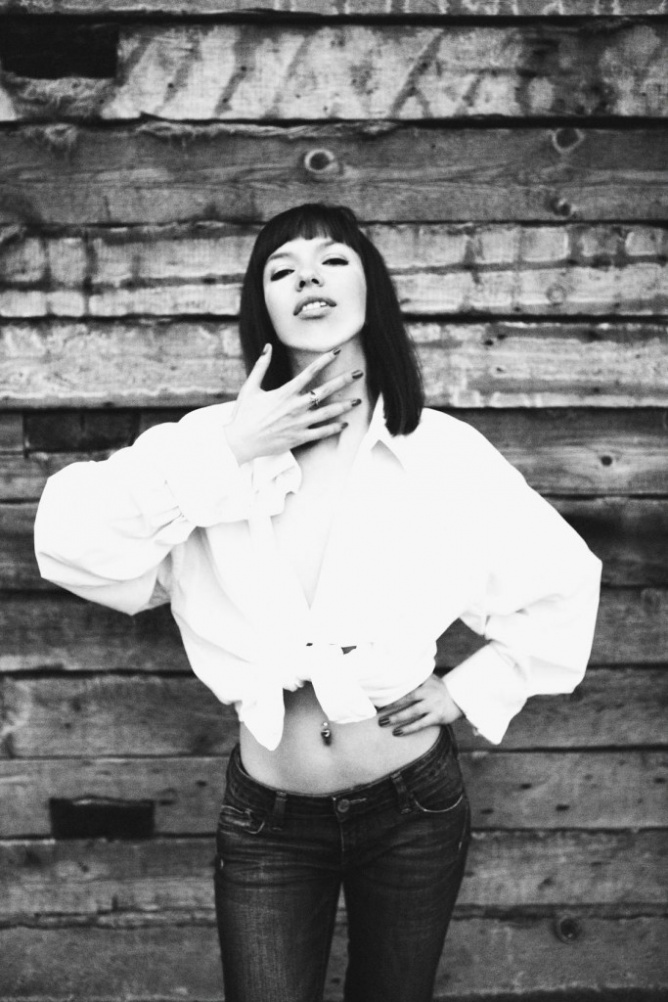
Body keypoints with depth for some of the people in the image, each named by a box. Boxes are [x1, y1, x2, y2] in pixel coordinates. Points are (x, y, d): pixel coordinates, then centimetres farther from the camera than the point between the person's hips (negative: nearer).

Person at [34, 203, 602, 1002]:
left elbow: (563, 585, 4)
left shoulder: (443, 452, -8)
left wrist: (468, 691, -3)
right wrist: (224, 450, -23)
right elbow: (68, 545, -20)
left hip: (412, 808, 1)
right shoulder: (218, 441, -7)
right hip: (265, 821, 0)